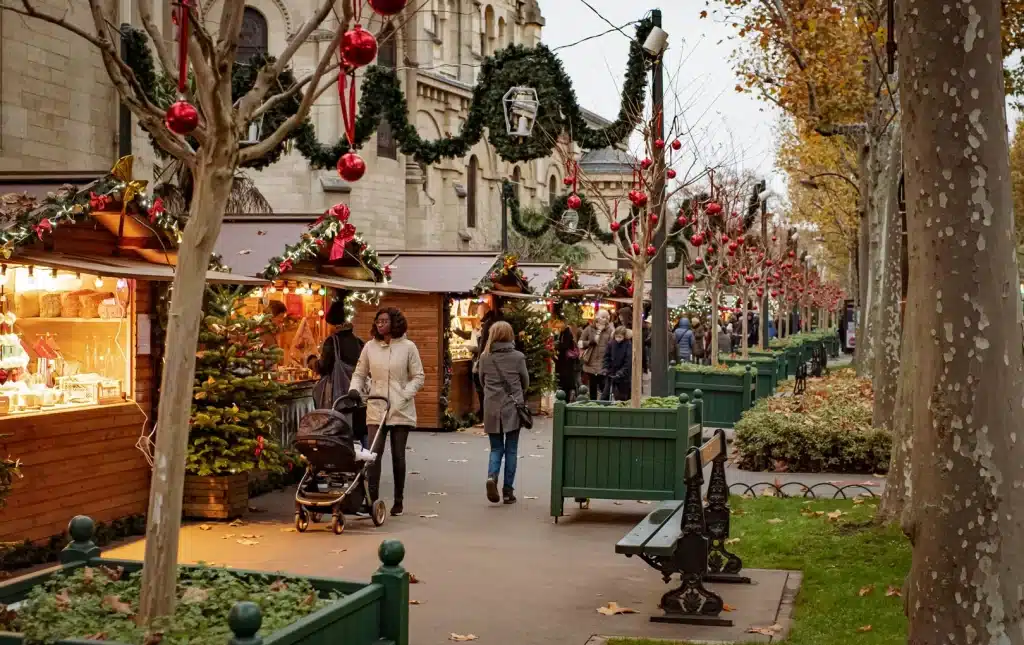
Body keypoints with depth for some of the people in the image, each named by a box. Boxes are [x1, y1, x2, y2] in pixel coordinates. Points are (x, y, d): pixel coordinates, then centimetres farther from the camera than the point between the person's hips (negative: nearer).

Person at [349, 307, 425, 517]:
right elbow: (360, 373, 15)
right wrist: (355, 389, -5)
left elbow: (418, 377, 1)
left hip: (401, 410, -1)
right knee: (374, 454, -9)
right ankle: (372, 498, -9)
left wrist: (405, 395, -12)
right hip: (376, 409, 1)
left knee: (398, 456, 6)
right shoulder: (370, 347, 6)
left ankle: (398, 501, 15)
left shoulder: (408, 347, 0)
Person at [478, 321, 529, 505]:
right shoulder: (518, 357, -6)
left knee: (496, 448, 12)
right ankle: (508, 490, 8)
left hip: (492, 408, 1)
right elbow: (525, 382, 4)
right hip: (512, 407, -1)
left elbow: (482, 380, 9)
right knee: (511, 450, 8)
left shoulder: (485, 357, -2)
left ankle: (492, 476, -15)